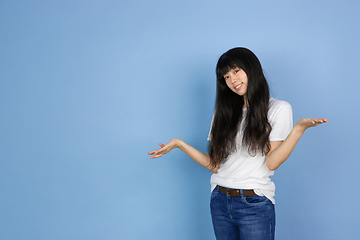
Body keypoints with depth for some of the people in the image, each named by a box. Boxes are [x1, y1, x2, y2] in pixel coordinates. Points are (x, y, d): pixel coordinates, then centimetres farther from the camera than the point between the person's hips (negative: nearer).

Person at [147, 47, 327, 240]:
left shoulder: (278, 109, -1)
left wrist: (300, 128, -21)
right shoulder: (224, 112, 11)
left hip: (255, 205, -4)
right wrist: (179, 143, 3)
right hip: (220, 202, 4)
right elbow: (215, 165, 6)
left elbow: (271, 162, -12)